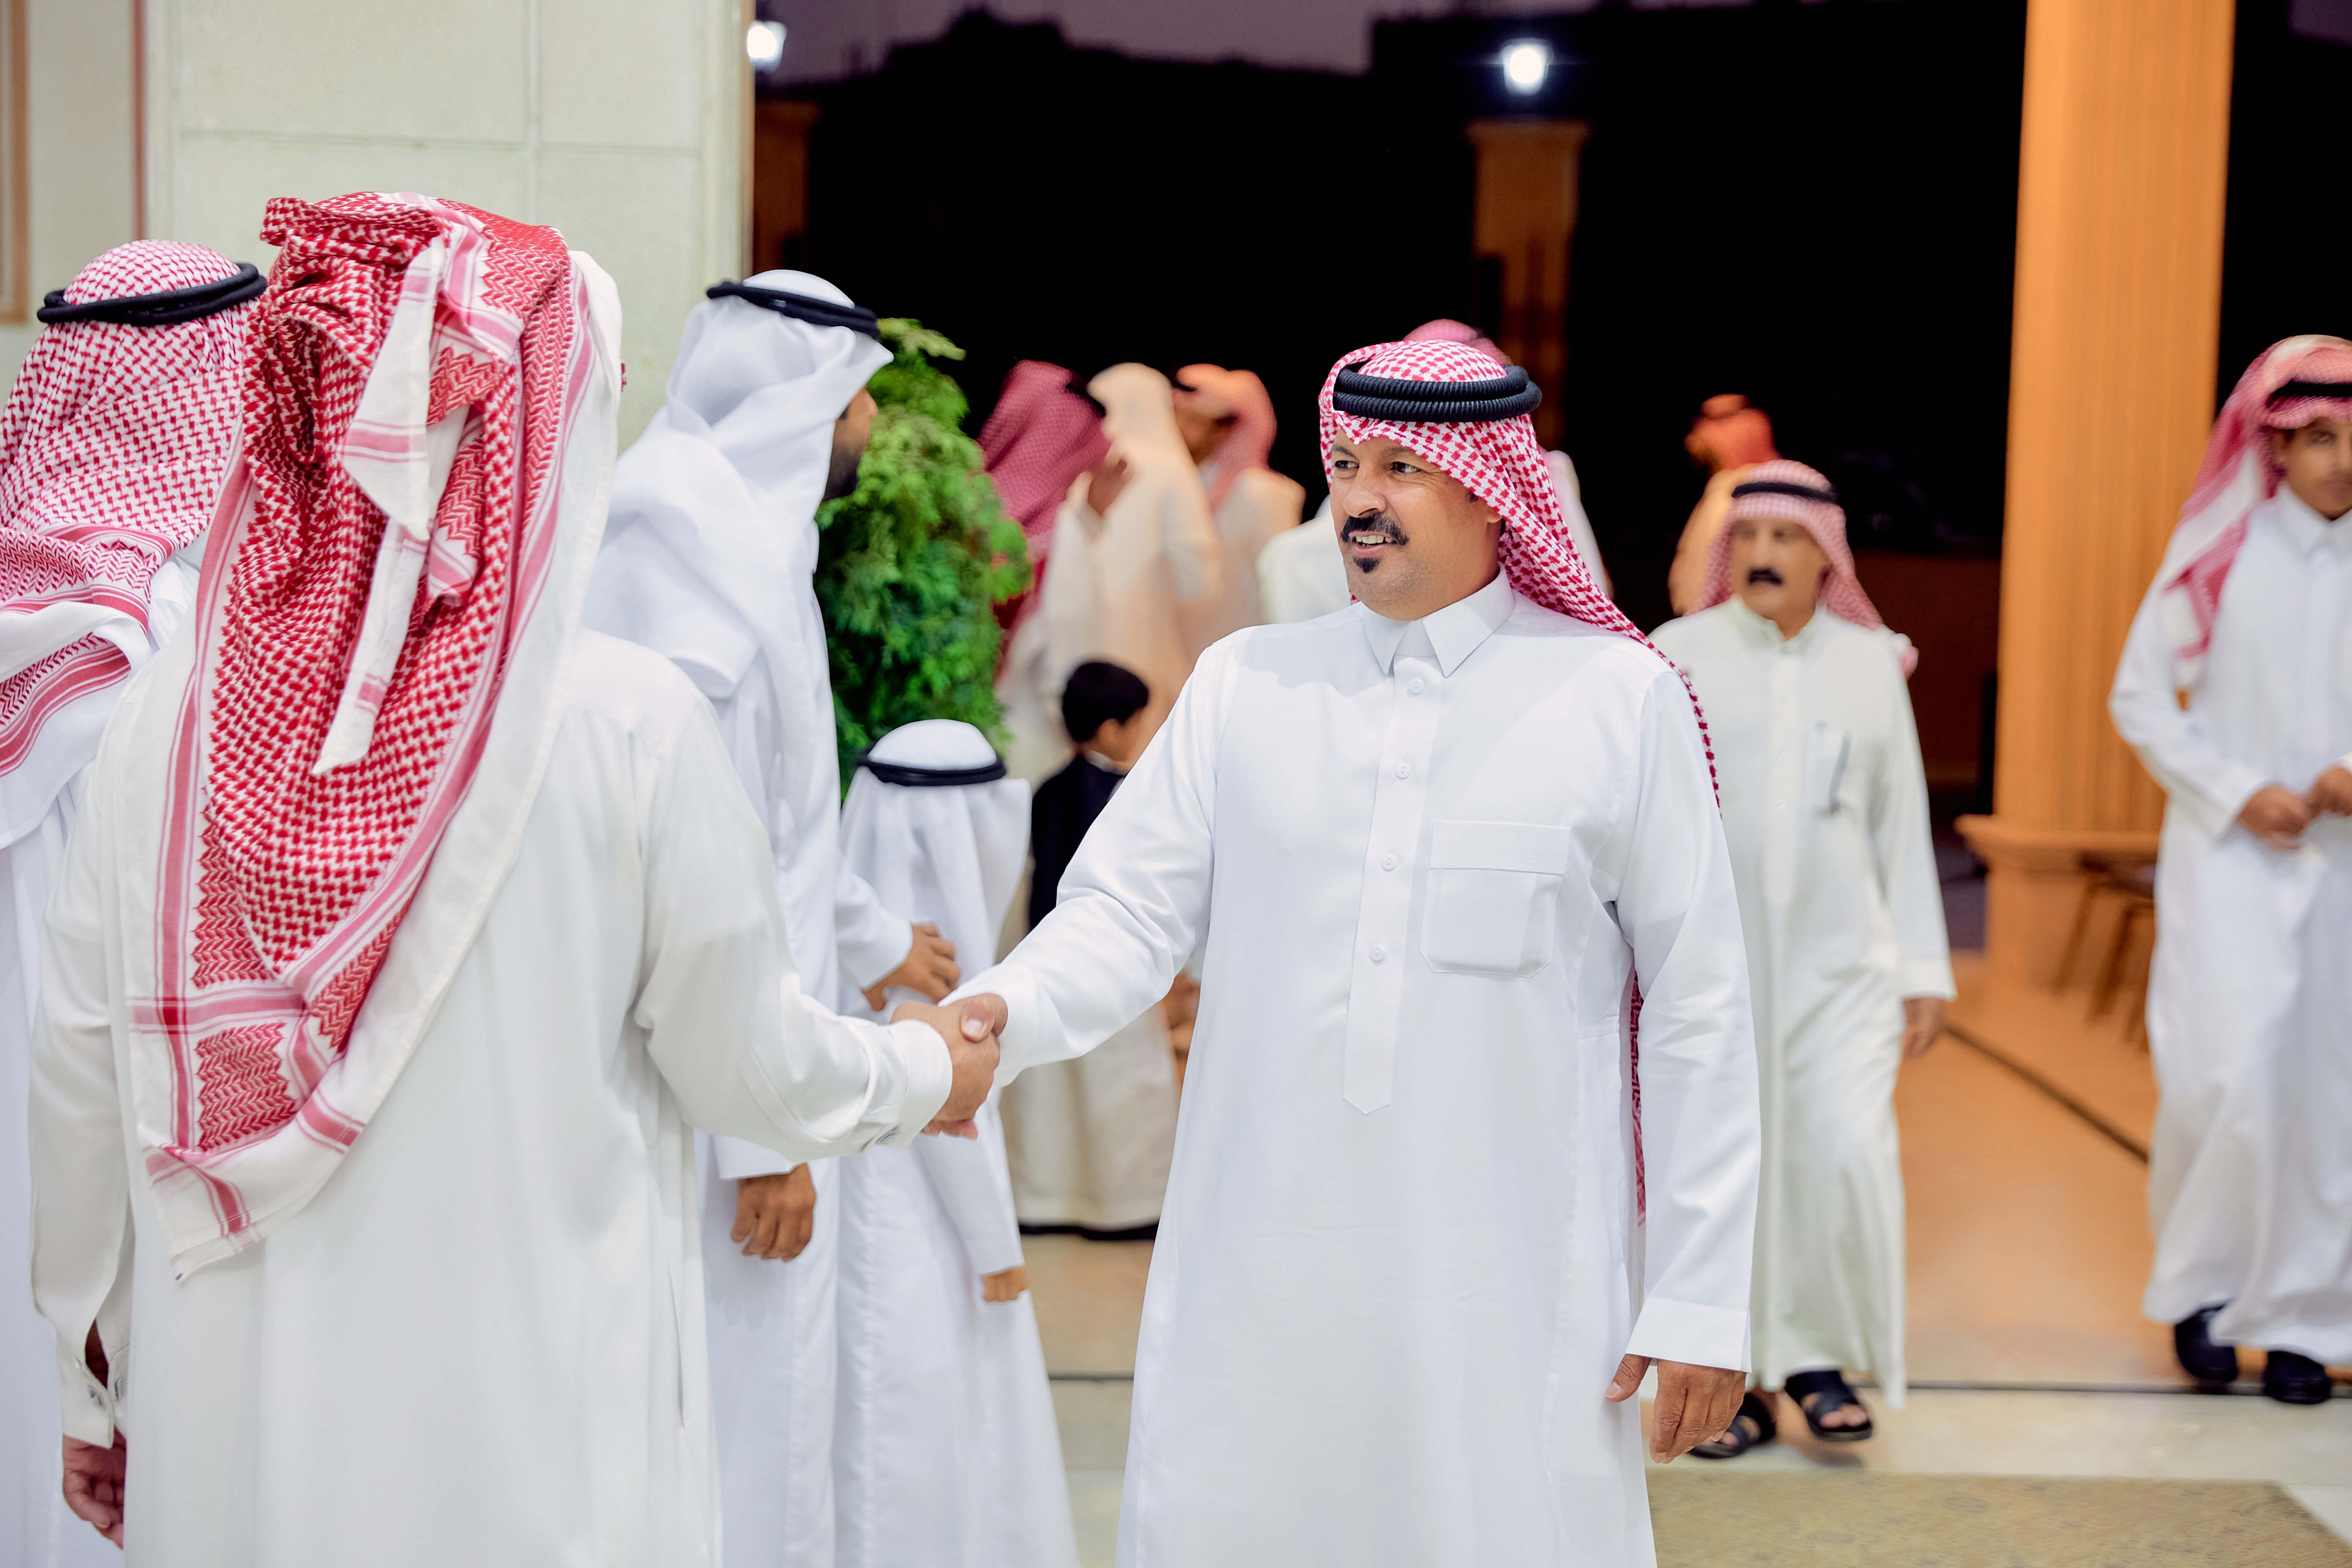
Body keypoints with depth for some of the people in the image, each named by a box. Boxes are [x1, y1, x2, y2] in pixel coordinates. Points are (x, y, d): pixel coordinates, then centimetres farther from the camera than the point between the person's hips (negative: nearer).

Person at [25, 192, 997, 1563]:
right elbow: (742, 1059, -3)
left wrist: (97, 1377, 17)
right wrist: (925, 1071, 18)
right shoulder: (631, 725, -14)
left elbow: (81, 1077, 2)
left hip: (229, 1439, 3)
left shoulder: (170, 709, -5)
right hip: (532, 1448, -3)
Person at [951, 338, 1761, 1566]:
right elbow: (1129, 910, 3)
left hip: (1510, 1302, -2)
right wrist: (999, 1014, -19)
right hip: (1259, 1289, 2)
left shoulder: (1618, 699, 1)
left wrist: (1700, 1303, -1)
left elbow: (1696, 1012, 1)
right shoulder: (1245, 685, 8)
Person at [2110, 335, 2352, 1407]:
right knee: (2232, 1071, -13)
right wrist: (2238, 792, -8)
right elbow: (2138, 696, 1)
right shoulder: (2218, 551, -1)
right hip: (2229, 858, -2)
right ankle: (2200, 1285, 8)